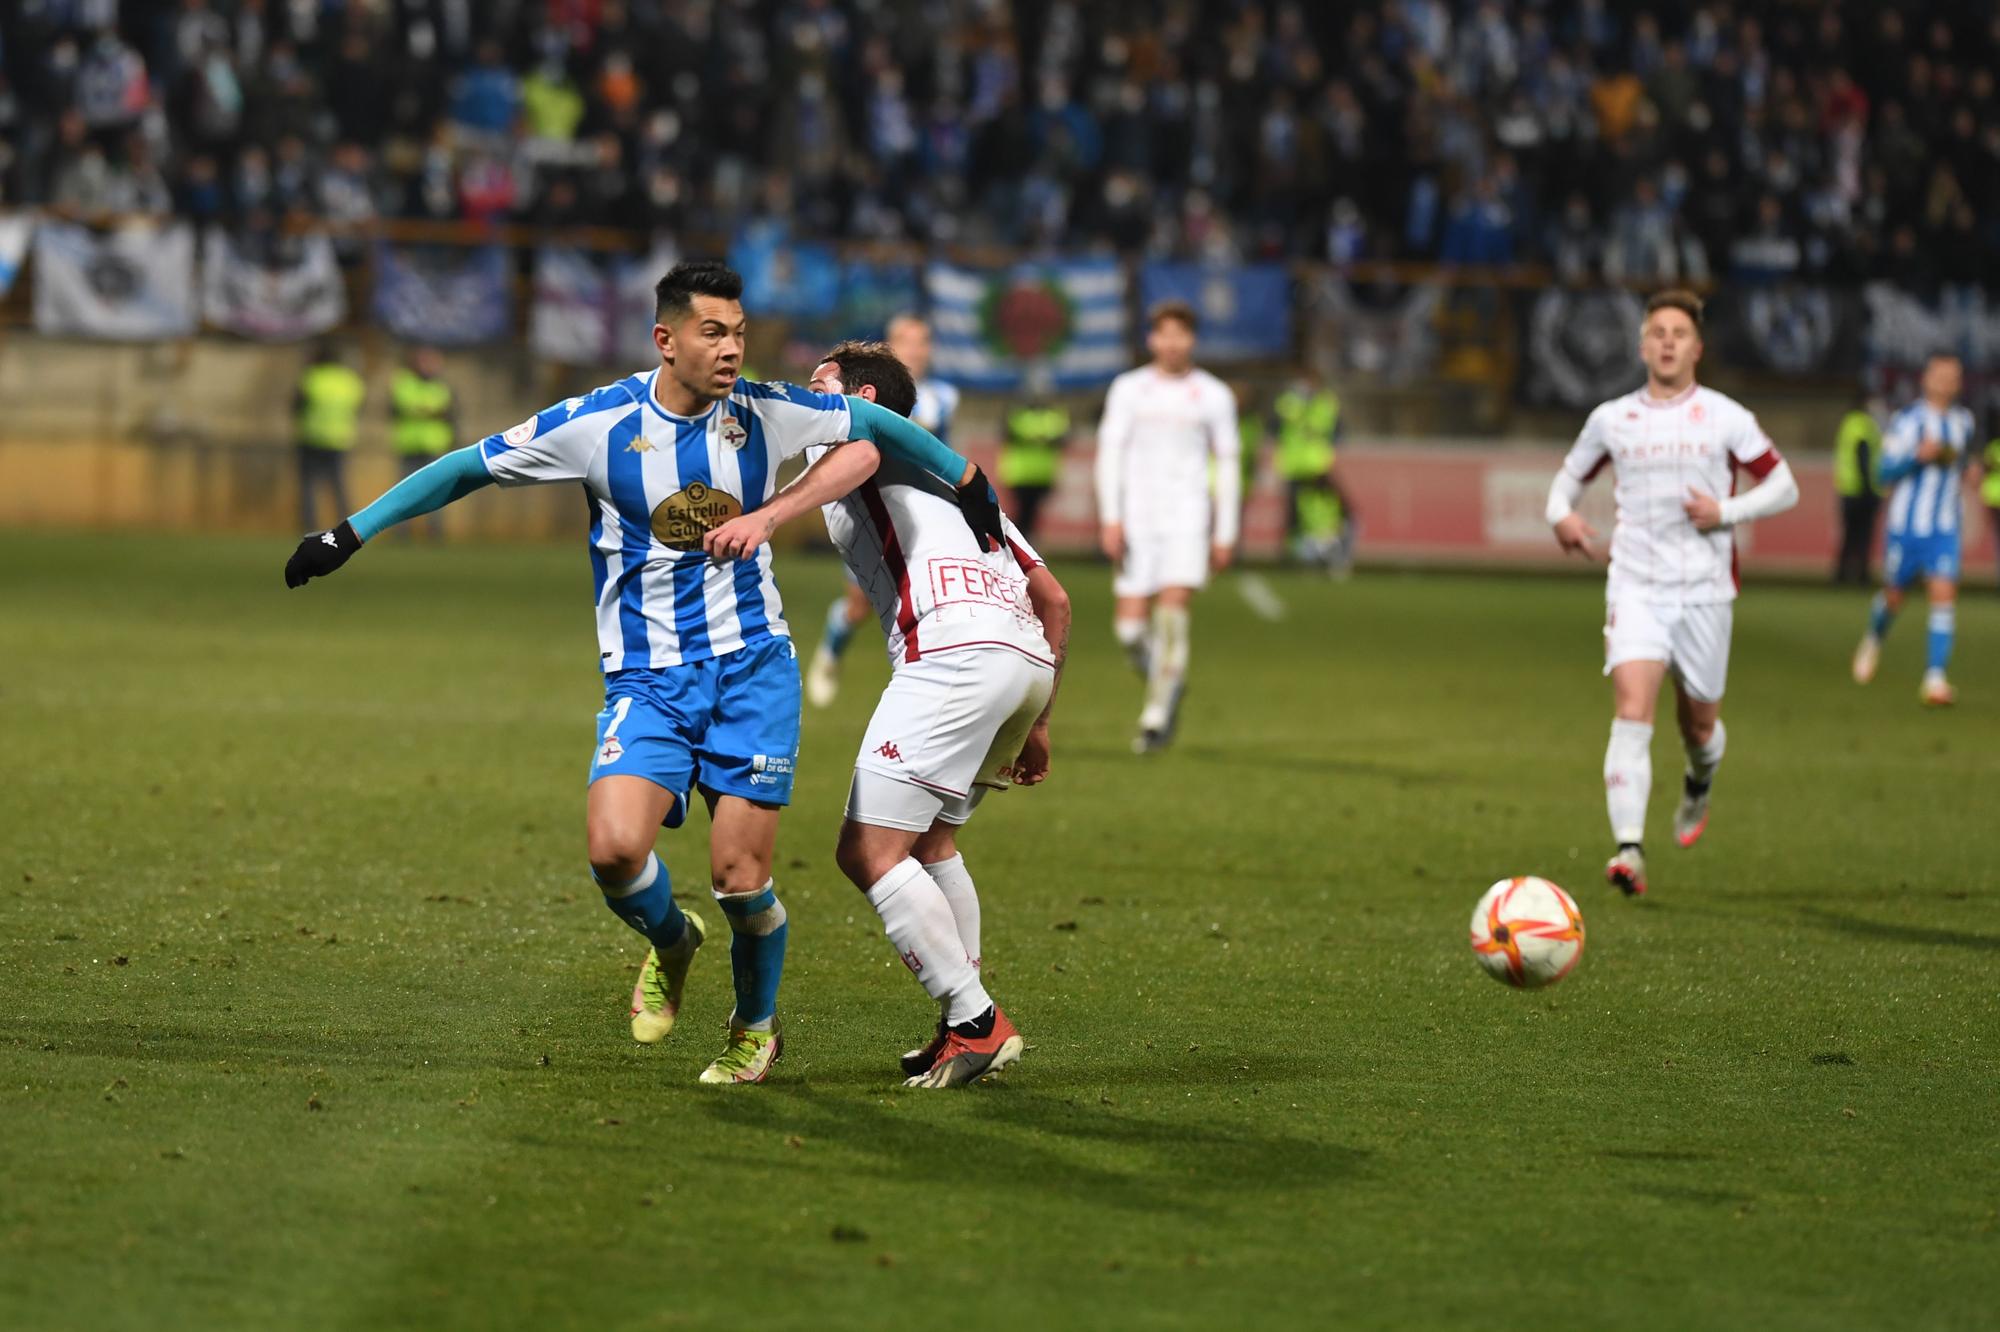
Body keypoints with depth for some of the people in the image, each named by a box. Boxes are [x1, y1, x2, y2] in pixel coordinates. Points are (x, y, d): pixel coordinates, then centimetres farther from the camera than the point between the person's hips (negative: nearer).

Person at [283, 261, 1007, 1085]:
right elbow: (468, 468, 1)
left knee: (740, 875, -7)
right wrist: (353, 533, 0)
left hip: (751, 667, 1)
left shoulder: (765, 414, -1)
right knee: (614, 847, -22)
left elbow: (874, 424, 16)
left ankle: (755, 1029, 22)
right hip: (646, 678, -1)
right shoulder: (598, 424, -7)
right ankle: (669, 942, 14)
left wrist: (966, 484, 26)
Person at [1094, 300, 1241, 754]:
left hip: (1188, 517, -1)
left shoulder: (1214, 395, 6)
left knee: (1173, 610, -17)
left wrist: (1226, 534, 6)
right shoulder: (1128, 389, 6)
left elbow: (1227, 465, 9)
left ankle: (1157, 716, -10)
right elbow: (1109, 453, 3)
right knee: (1130, 625, -4)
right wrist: (1110, 518, -8)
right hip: (1137, 517, 1)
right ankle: (1165, 684, 27)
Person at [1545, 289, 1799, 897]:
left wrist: (1726, 511, -12)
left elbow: (1783, 487, 5)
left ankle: (1698, 786, 48)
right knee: (1632, 710, -19)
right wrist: (1561, 514, -3)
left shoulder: (1726, 418, 2)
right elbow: (1570, 476, 20)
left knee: (1698, 721, 11)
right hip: (1635, 588, 0)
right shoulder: (1611, 419, 6)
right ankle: (1629, 850, -27)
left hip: (1705, 590, 0)